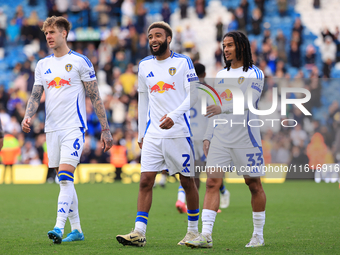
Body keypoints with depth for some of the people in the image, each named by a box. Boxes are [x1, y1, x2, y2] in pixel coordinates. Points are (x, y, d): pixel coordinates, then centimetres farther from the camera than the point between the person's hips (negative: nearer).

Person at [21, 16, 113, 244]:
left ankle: (59, 228, -23)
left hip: (74, 127, -6)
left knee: (66, 177, -17)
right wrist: (28, 117, -8)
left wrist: (105, 129, -4)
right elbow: (36, 95, 13)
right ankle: (77, 230, 16)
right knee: (64, 181, 8)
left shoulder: (80, 62, -2)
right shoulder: (43, 65, 14)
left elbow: (95, 97, -2)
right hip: (52, 129, 6)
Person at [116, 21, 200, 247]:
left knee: (187, 181, 5)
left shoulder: (183, 62, -2)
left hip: (179, 132, -4)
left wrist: (174, 115, -22)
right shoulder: (145, 65, 11)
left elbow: (193, 95, -7)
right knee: (146, 180, -7)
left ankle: (194, 230, 18)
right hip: (152, 134, 4)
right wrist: (141, 133, 17)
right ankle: (139, 232, -9)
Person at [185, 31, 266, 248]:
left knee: (254, 185, 3)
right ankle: (206, 235, -12)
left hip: (245, 138, -5)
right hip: (220, 138, 5)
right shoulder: (221, 75, 15)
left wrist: (222, 109, -34)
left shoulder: (255, 74, -4)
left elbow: (248, 103, -20)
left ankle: (259, 235, 16)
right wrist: (208, 136, 15)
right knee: (212, 182, -8)